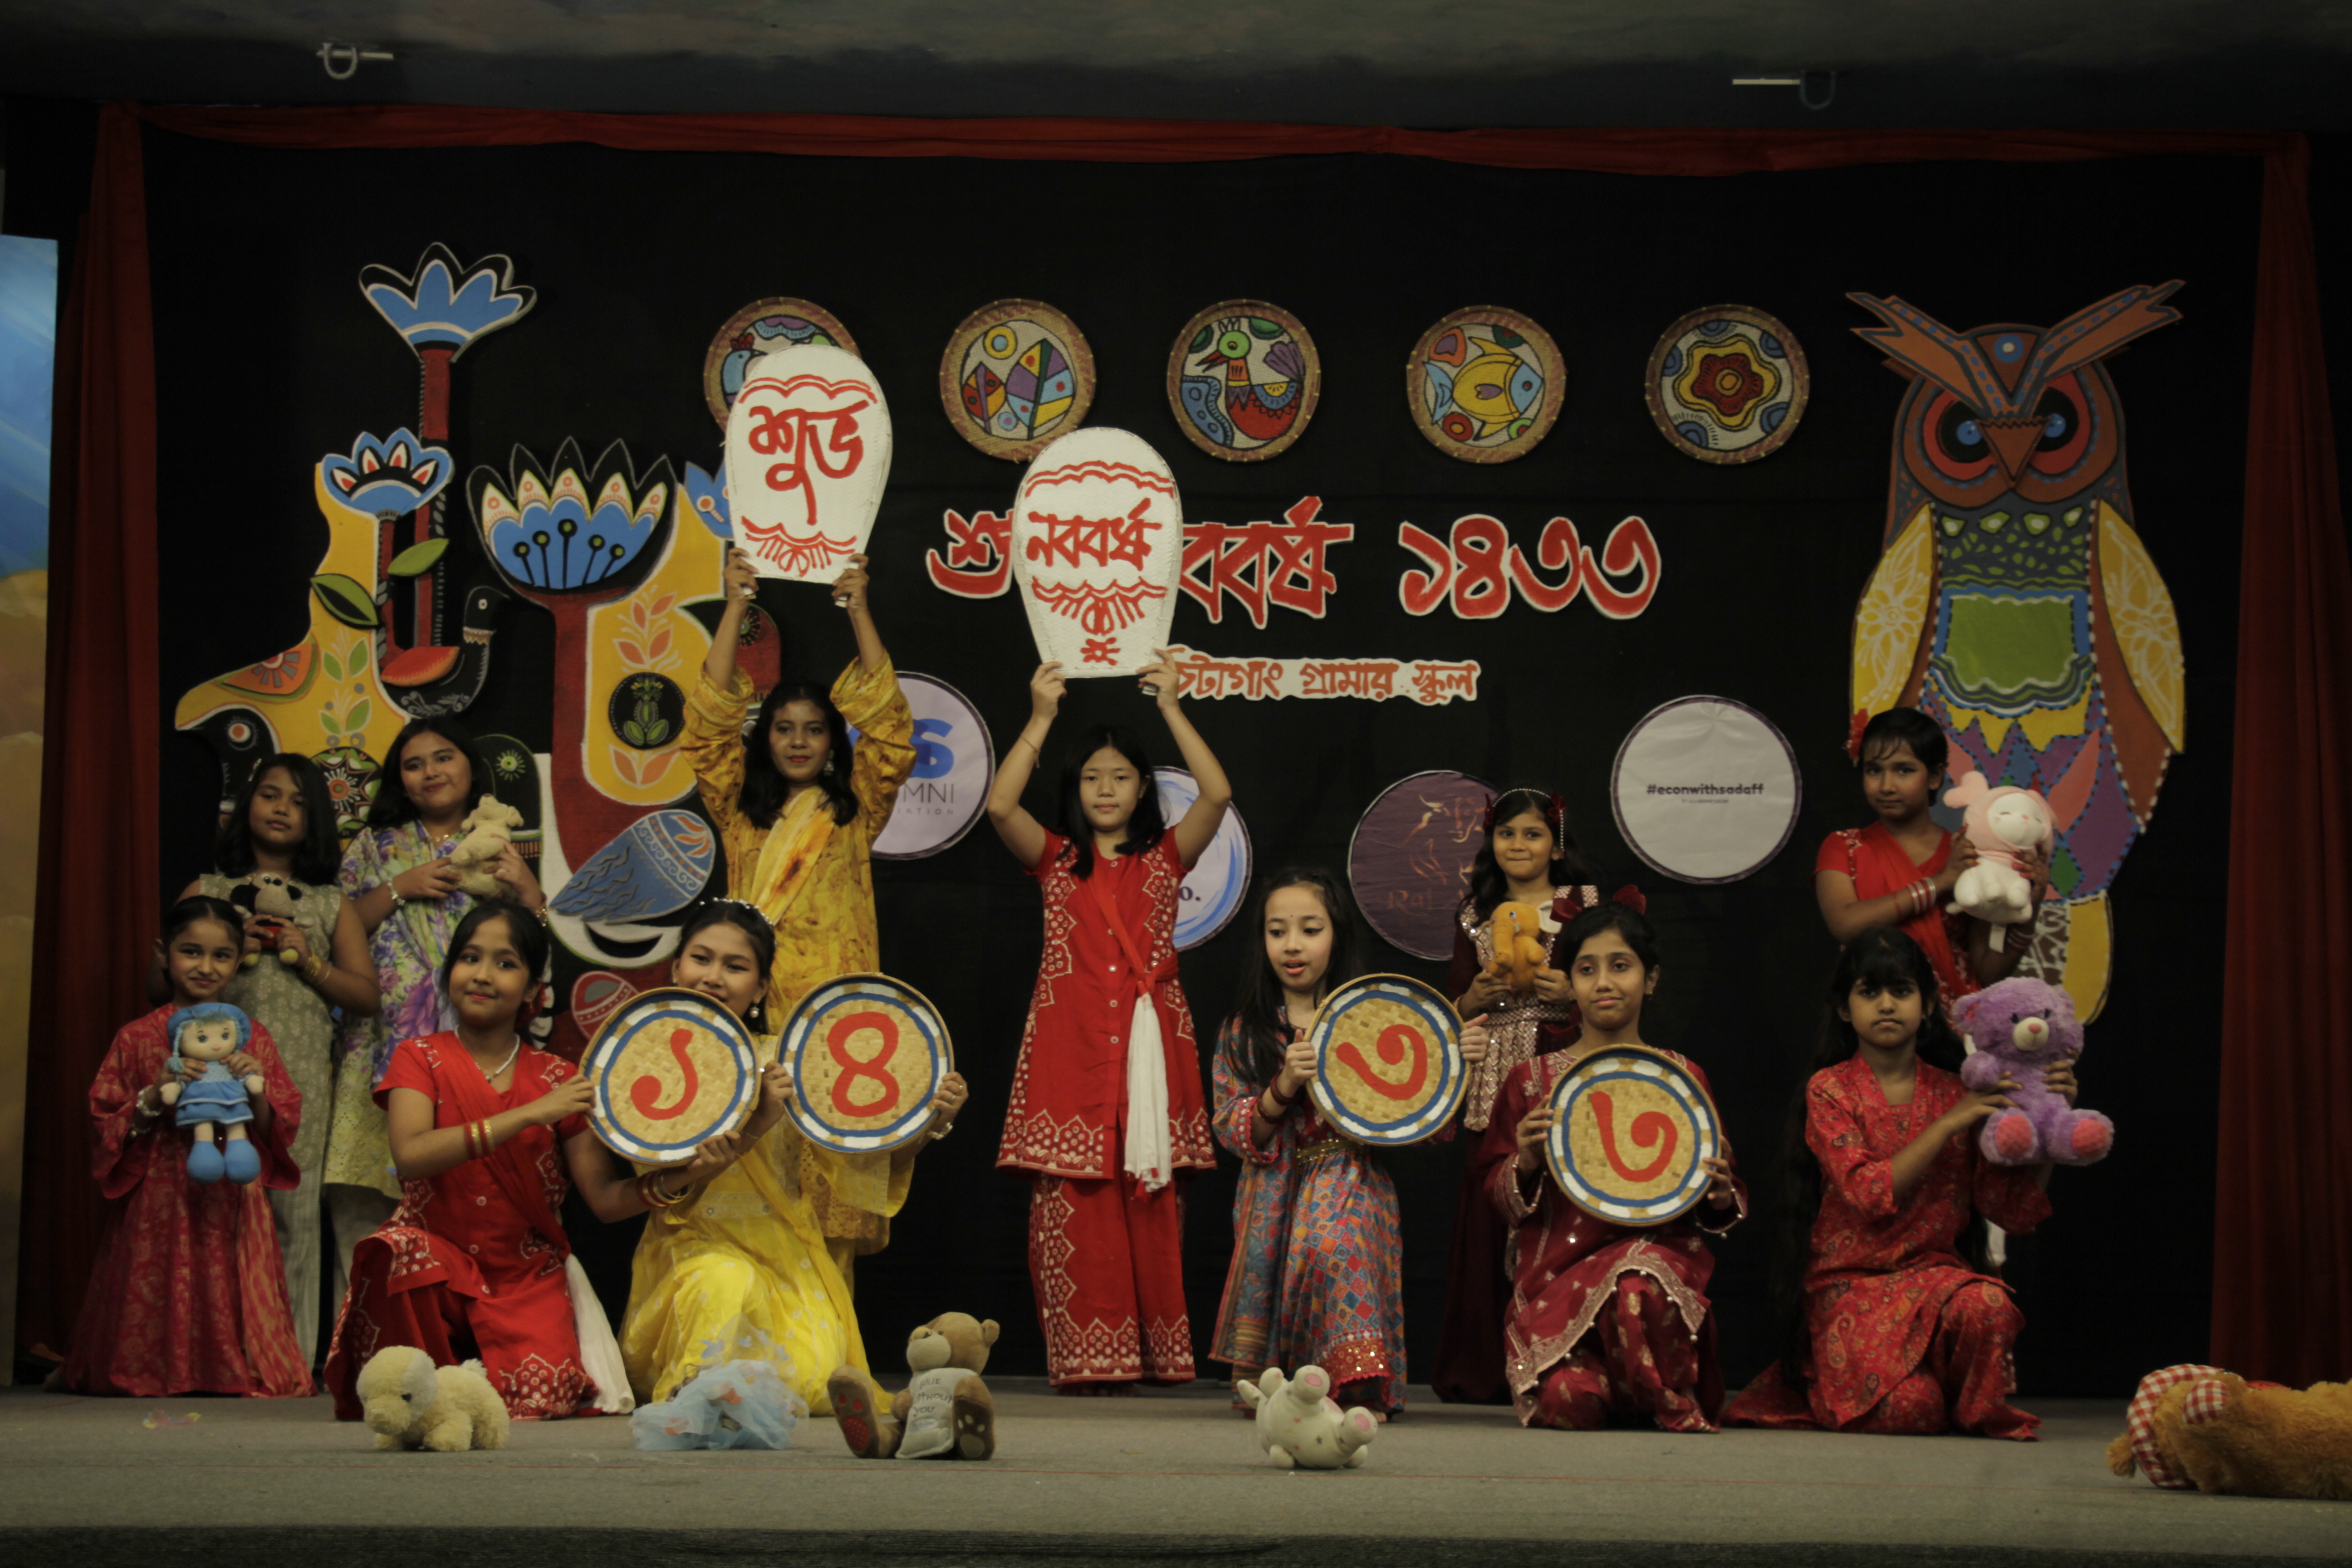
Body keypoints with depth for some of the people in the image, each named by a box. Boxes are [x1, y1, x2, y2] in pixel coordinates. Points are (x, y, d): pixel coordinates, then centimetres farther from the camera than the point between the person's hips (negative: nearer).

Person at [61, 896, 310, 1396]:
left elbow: (280, 1130, 8)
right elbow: (107, 1126, 2)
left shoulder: (253, 1038, 9)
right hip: (159, 1201, -1)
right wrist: (154, 1097, -14)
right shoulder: (138, 1038, 3)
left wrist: (258, 1090, -11)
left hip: (230, 1203, 1)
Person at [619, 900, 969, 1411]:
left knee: (818, 1382, -22)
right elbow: (666, 1190, -15)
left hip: (784, 1254, 3)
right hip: (695, 1249, -2)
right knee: (726, 1282, -38)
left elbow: (881, 1155, 0)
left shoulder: (785, 1063, 4)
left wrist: (932, 1119, -20)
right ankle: (697, 1387, -14)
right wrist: (755, 1124, -26)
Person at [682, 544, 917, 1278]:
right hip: (753, 1007, 0)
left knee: (830, 1180, -6)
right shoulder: (740, 812, 14)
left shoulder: (854, 813, 14)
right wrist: (735, 607, 5)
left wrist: (859, 611, 5)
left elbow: (887, 723, 6)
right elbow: (711, 720, 8)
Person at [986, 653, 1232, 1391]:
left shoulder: (1165, 857, 12)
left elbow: (1217, 794, -4)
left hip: (1147, 1047, 0)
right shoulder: (1055, 858, 12)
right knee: (1071, 1205, -7)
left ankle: (1150, 1353, 2)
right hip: (1071, 1046, 0)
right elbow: (1000, 806, -6)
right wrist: (1041, 718, -8)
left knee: (1149, 1201, -4)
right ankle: (1085, 1357, -4)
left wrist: (1170, 707, -4)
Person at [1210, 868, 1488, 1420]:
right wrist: (1282, 1090, -16)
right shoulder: (1243, 1032, 10)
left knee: (1335, 1240, -34)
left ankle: (1354, 1384, -31)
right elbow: (1233, 1132, 2)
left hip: (1350, 1178, -2)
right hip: (1275, 1189, 2)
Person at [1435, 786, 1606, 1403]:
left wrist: (1576, 991, -13)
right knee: (1492, 1211, -2)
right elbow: (1452, 1007, 18)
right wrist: (1476, 997, -3)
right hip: (1494, 1076, 3)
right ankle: (1487, 1367, 3)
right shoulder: (1475, 917, 16)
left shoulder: (1585, 907, 7)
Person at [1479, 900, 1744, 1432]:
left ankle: (1675, 1407, -10)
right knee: (1569, 1401, -27)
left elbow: (1714, 1206, 17)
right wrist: (1524, 1164, -11)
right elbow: (1500, 1193, 11)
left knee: (1639, 1283, -40)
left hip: (1655, 1245, -1)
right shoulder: (1534, 1078, 10)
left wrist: (1720, 1197, -7)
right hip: (1558, 1264, 1)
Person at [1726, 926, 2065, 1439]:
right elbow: (1870, 1194, -17)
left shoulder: (1954, 1093, 7)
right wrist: (1949, 1124, -18)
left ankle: (1981, 1412, -1)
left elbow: (2015, 1212, 2)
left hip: (1936, 1273, 2)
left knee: (1987, 1305, -34)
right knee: (1903, 1409, -27)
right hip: (1851, 1282, -2)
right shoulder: (1829, 1091, -2)